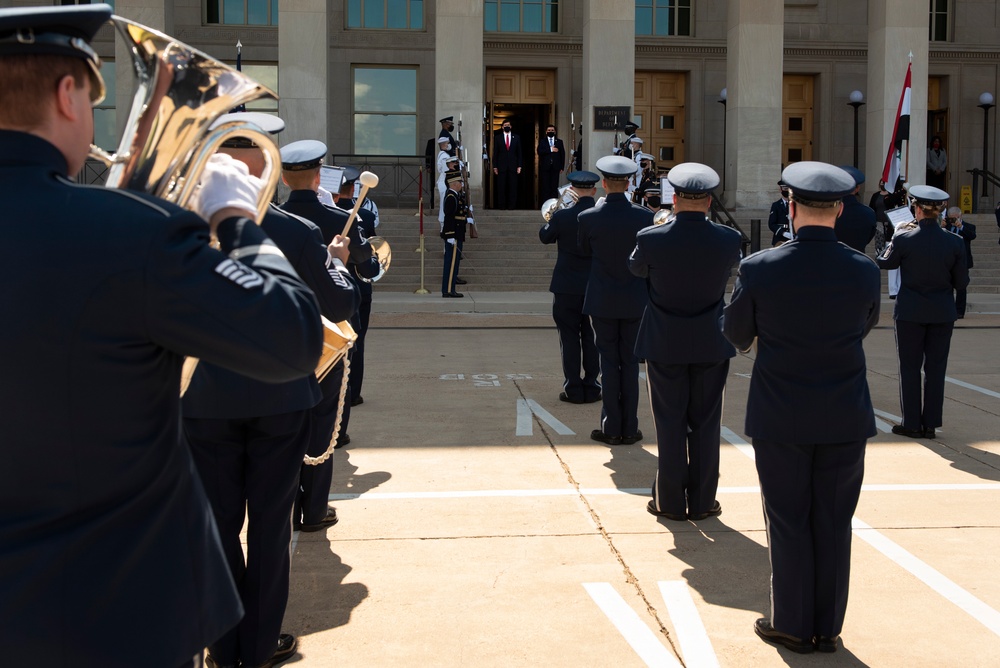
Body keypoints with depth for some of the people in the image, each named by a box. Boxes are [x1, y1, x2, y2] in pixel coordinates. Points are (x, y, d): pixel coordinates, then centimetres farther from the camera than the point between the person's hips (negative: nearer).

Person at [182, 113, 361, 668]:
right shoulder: (299, 234, -13)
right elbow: (341, 306, -4)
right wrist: (337, 263, 14)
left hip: (205, 400, 1)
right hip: (279, 399, -1)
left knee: (218, 523, 13)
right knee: (269, 523, 11)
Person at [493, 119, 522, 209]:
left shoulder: (516, 137, 10)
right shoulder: (497, 138, 8)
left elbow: (519, 153, 9)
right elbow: (495, 153, 6)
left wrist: (519, 166, 3)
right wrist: (495, 167, 0)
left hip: (513, 165, 1)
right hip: (501, 166, -1)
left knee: (513, 187, -1)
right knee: (501, 187, -2)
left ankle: (511, 205, 3)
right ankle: (501, 206, 2)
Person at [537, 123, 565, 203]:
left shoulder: (559, 142, 13)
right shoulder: (542, 141, 10)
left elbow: (562, 155, 9)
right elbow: (539, 151, -7)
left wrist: (562, 167, 2)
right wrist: (550, 150, -13)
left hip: (555, 167, 1)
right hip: (545, 167, -1)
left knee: (554, 186, -3)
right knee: (545, 186, -3)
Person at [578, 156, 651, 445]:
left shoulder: (588, 218, -10)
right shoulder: (644, 216, -8)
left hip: (603, 301, -1)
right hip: (635, 300, 1)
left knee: (609, 362, 7)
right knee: (630, 362, 8)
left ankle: (612, 428, 8)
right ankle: (629, 428, 12)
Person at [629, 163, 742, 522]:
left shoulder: (651, 239, -15)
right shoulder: (728, 239, -11)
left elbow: (636, 268, 6)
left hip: (664, 344, -1)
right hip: (711, 344, 1)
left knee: (670, 424, 8)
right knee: (706, 424, 10)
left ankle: (670, 502, 14)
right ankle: (702, 502, 16)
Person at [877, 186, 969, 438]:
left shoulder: (903, 239, -14)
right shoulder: (954, 242, -9)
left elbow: (885, 262, 5)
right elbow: (962, 283, -2)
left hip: (910, 313, -2)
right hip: (943, 313, 2)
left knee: (910, 368, 7)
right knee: (936, 368, 10)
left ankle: (912, 423, 10)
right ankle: (931, 423, 15)